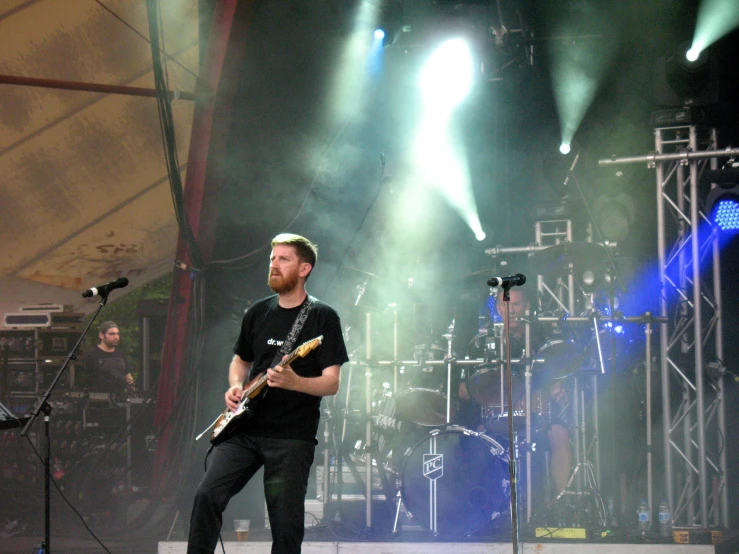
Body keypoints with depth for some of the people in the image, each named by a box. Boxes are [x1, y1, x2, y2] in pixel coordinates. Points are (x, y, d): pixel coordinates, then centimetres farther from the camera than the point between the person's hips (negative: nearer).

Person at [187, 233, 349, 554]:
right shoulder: (258, 312, 12)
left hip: (293, 437, -4)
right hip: (245, 428, 4)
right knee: (207, 495, -11)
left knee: (287, 524, -3)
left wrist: (294, 382, -27)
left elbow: (331, 383, -8)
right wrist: (235, 386, 3)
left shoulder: (323, 318, -3)